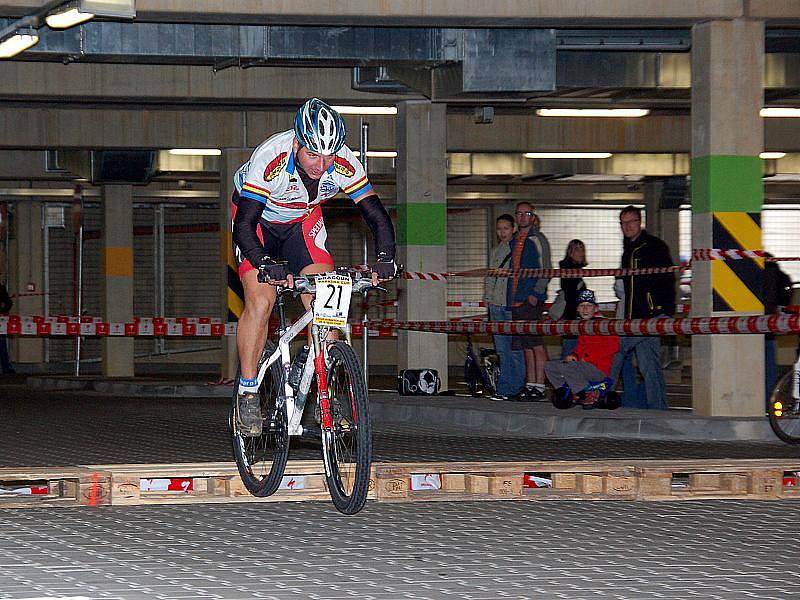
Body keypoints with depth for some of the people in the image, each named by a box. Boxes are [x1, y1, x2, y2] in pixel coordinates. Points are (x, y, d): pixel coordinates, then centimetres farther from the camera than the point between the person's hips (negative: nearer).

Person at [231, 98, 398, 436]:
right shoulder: (270, 159, -36)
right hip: (258, 221, -3)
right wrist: (267, 266, -52)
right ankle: (247, 394, -7)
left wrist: (385, 259, -38)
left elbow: (377, 216, -20)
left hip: (303, 223, 3)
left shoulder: (344, 164, -27)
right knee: (261, 300, -20)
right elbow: (244, 226, -37)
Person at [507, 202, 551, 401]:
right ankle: (530, 385, 12)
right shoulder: (514, 241, 19)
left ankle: (539, 387, -9)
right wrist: (510, 297, 17)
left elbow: (546, 270, -8)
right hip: (516, 301, 8)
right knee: (526, 346, 9)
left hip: (532, 300, -8)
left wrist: (536, 293, -16)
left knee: (536, 344, -9)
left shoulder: (537, 239, -4)